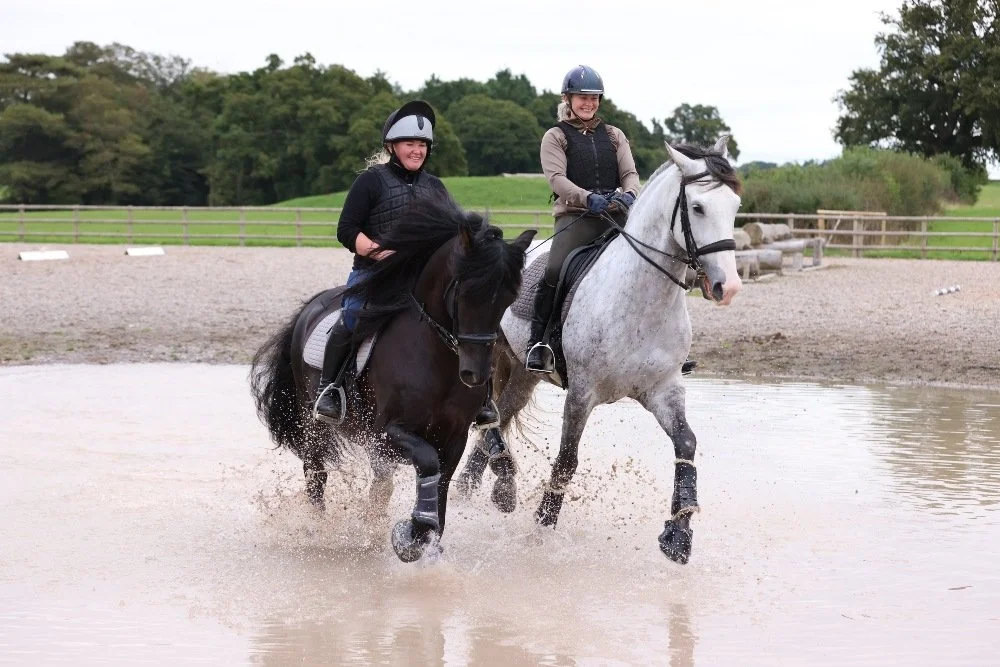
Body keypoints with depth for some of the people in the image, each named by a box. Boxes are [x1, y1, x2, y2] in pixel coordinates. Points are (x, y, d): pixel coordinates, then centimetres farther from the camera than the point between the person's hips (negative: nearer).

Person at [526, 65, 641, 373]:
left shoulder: (614, 135, 19)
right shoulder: (555, 137, 8)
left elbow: (630, 173, 9)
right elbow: (557, 178, -7)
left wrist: (629, 194, -16)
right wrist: (588, 198, -25)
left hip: (616, 214, 4)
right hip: (575, 216, -4)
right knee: (554, 271, -29)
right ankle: (537, 341, -20)